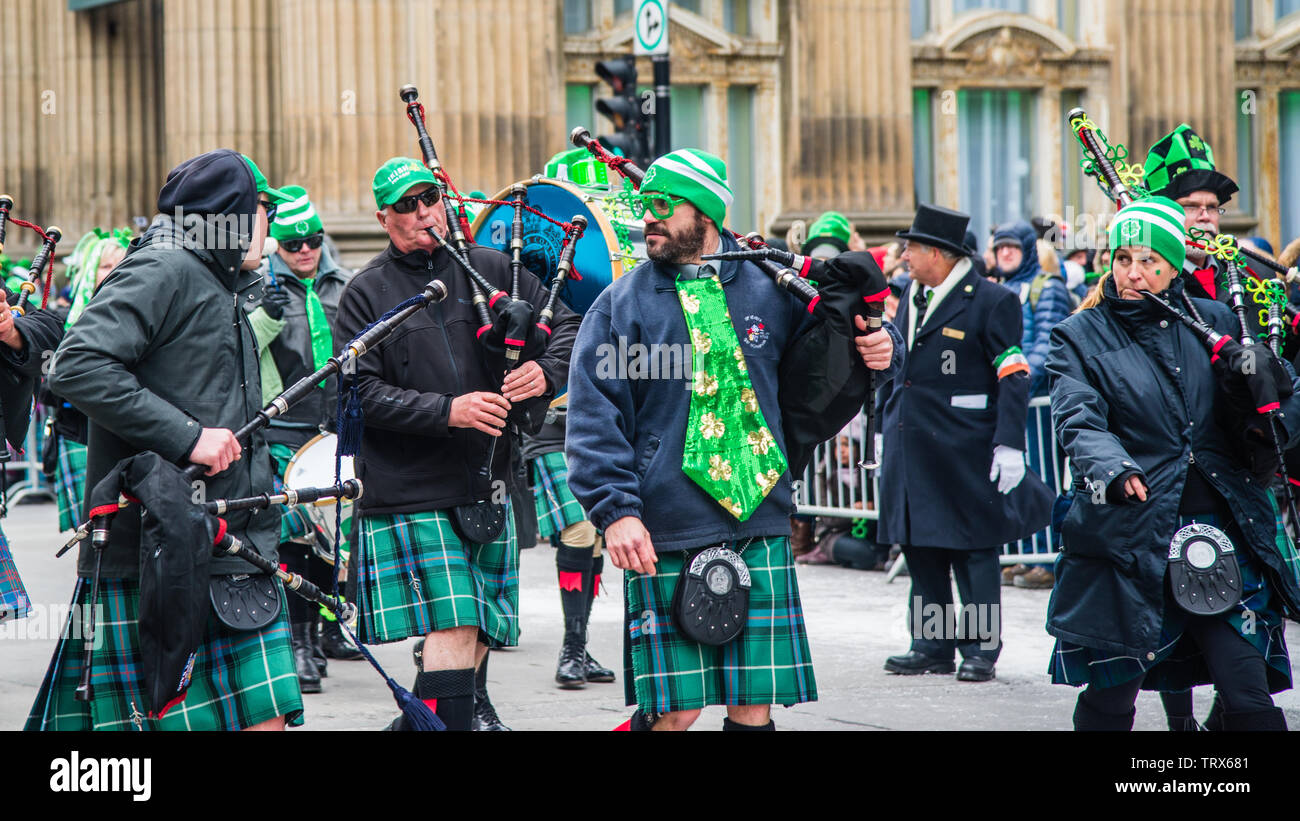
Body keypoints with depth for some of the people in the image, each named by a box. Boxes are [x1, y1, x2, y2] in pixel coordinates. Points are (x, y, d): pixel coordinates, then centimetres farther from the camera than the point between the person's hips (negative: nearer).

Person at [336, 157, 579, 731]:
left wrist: (545, 372, -11)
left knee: (478, 633, 8)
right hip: (412, 488, -4)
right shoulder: (366, 293, 1)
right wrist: (447, 410, -20)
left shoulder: (489, 268, 9)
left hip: (487, 480, 4)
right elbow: (364, 394, -8)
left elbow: (567, 323, 11)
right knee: (454, 623, -15)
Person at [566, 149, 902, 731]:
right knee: (676, 709, -6)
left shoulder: (769, 290, 9)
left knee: (755, 705, 4)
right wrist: (615, 509, -14)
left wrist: (879, 349, 0)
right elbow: (594, 418, -2)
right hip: (666, 538, -2)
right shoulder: (621, 305, 4)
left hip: (759, 529, 2)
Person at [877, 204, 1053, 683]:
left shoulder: (991, 302, -9)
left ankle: (981, 649, 7)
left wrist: (1009, 445, -17)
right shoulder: (910, 297, 13)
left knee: (973, 554, 0)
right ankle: (931, 646, 17)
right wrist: (884, 428, 19)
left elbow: (1014, 378, -11)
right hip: (910, 450, 7)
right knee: (921, 552, 10)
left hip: (965, 454, -7)